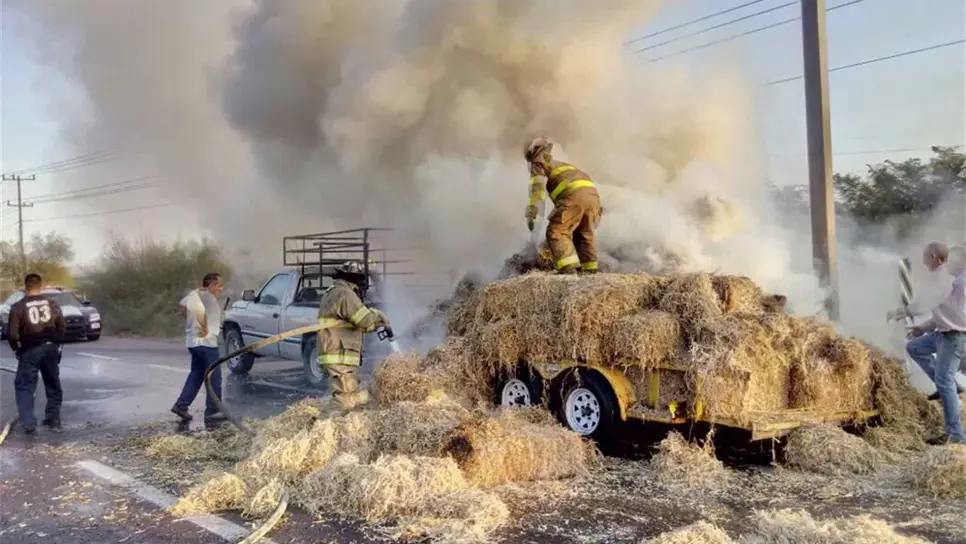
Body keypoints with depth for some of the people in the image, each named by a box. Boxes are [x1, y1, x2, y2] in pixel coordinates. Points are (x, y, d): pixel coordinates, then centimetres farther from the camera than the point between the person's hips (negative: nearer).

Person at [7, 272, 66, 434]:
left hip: (30, 350, -3)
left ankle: (29, 424, -5)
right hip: (50, 347, 3)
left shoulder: (18, 307, -7)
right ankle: (54, 420, 19)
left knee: (24, 387, 5)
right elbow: (62, 327, 4)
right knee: (53, 385, 15)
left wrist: (16, 348, 8)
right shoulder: (52, 304, 3)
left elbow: (13, 333, -9)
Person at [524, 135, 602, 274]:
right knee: (584, 233, 23)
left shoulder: (539, 163, 20)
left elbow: (537, 187, 3)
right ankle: (590, 269, 23)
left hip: (575, 194, -7)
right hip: (592, 193, 7)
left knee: (556, 231, -3)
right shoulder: (560, 165, 42)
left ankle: (568, 267, -17)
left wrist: (531, 214, -1)